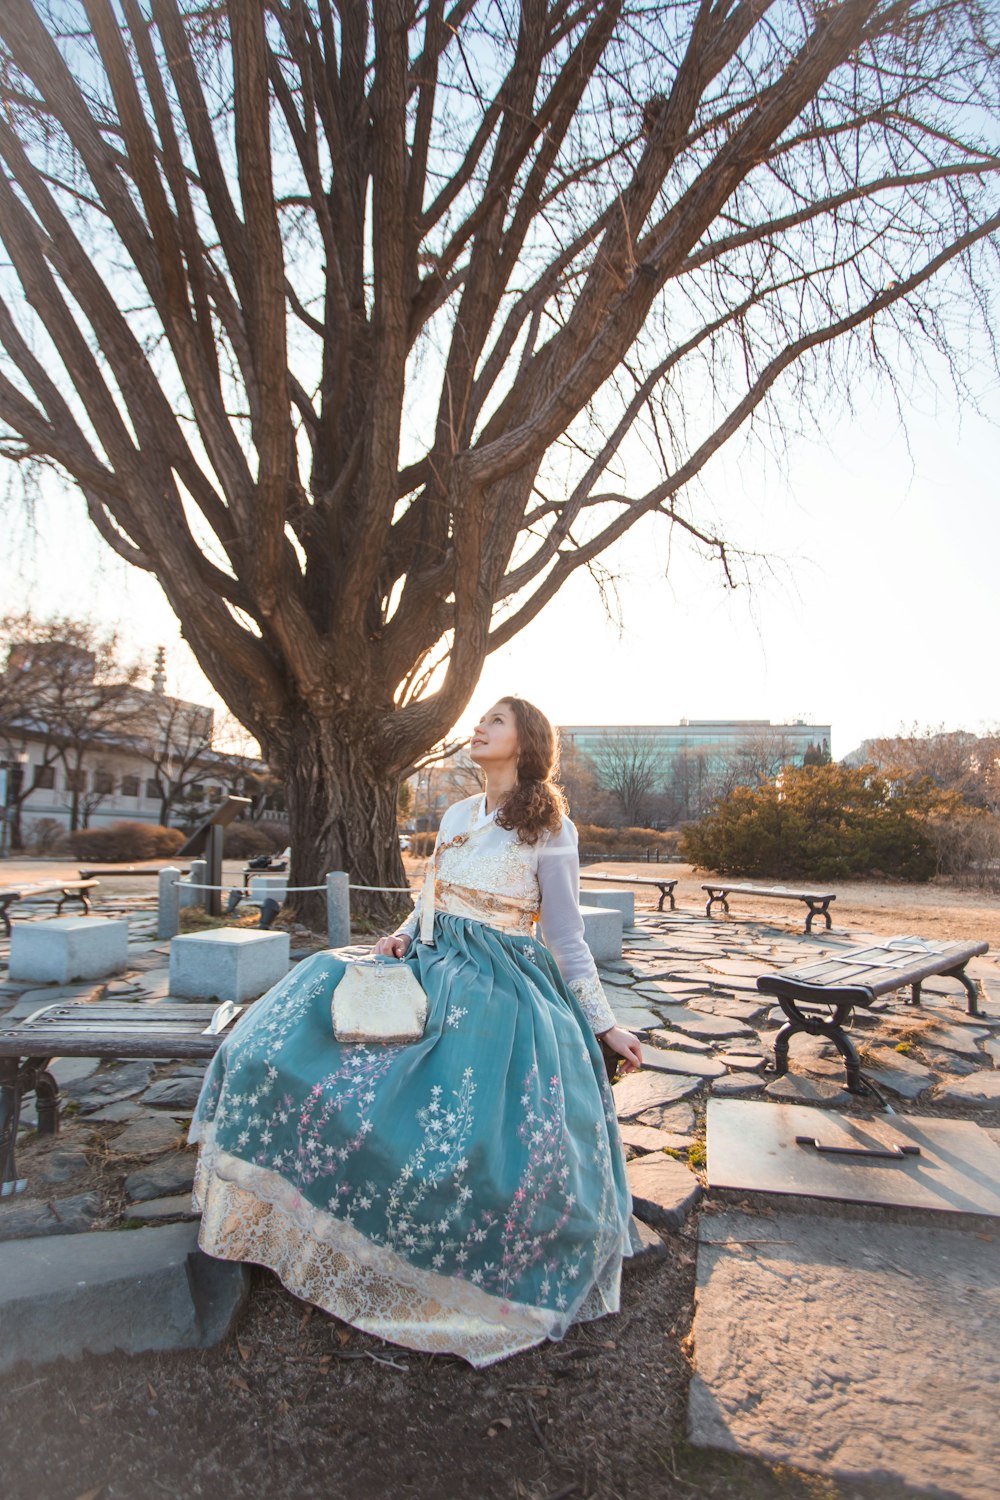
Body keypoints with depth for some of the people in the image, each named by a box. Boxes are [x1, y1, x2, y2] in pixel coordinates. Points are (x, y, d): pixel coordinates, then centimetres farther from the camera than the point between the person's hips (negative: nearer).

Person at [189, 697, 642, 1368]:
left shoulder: (550, 829, -5)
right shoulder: (456, 816, 13)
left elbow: (568, 938, -3)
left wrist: (606, 1024, -5)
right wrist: (402, 936, 0)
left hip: (501, 991, -6)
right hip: (431, 971, 6)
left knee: (483, 1136, -22)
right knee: (295, 1035, -5)